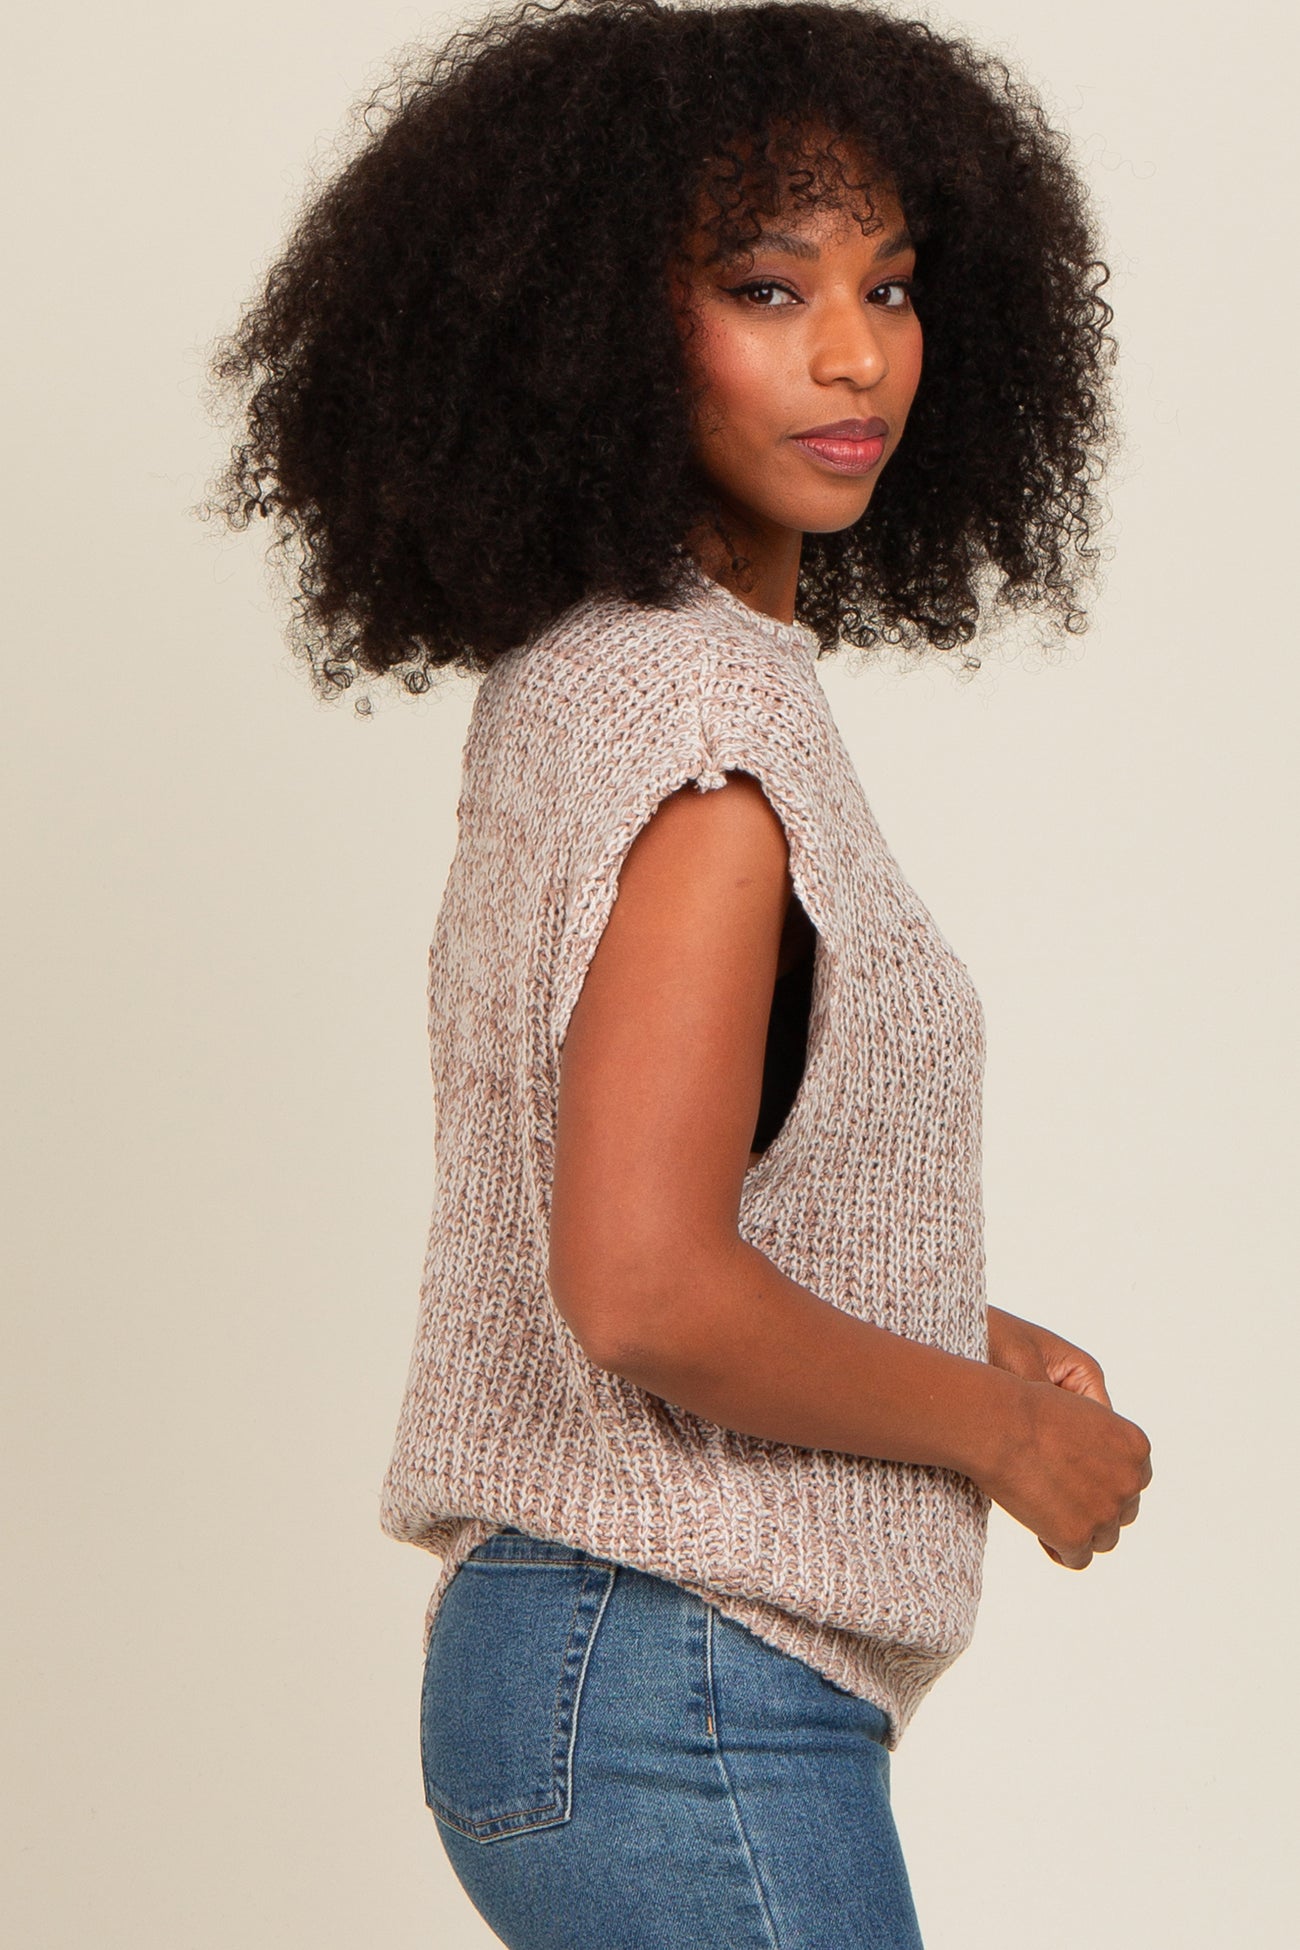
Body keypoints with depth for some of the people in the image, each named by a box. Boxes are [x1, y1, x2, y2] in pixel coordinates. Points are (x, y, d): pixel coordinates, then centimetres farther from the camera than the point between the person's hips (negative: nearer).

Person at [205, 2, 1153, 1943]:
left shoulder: (569, 676, 9)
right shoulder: (717, 710, -19)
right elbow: (646, 1293, -26)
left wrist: (956, 1326, 12)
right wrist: (1006, 1429, -12)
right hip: (684, 1708, -9)